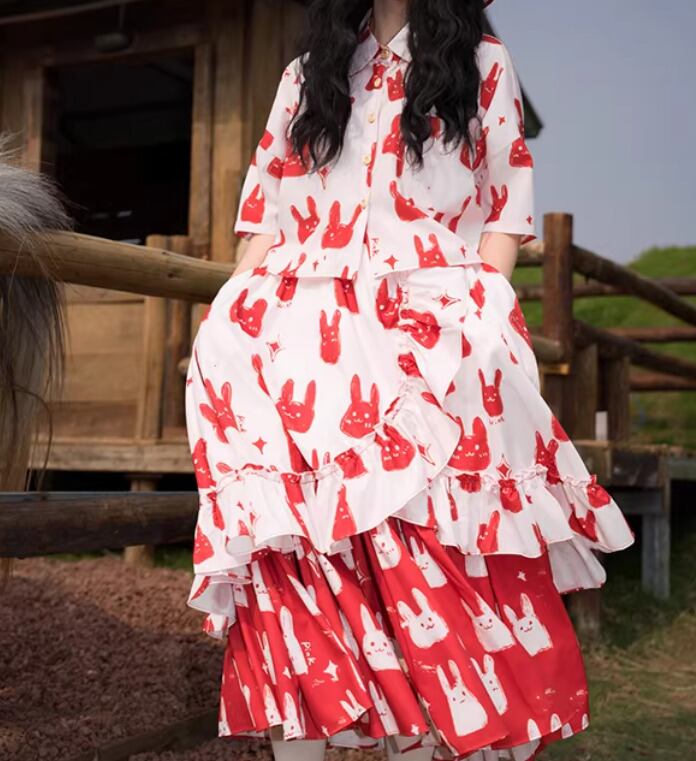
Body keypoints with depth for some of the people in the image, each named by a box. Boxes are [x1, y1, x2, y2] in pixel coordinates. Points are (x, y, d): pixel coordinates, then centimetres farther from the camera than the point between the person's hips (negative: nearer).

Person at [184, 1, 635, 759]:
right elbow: (266, 210, 17)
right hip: (302, 339, 3)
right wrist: (239, 321, 4)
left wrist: (476, 321, -7)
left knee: (424, 558, -12)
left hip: (432, 338, -2)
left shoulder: (483, 65, 15)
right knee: (286, 539, -9)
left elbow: (506, 206, 8)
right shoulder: (305, 75, 22)